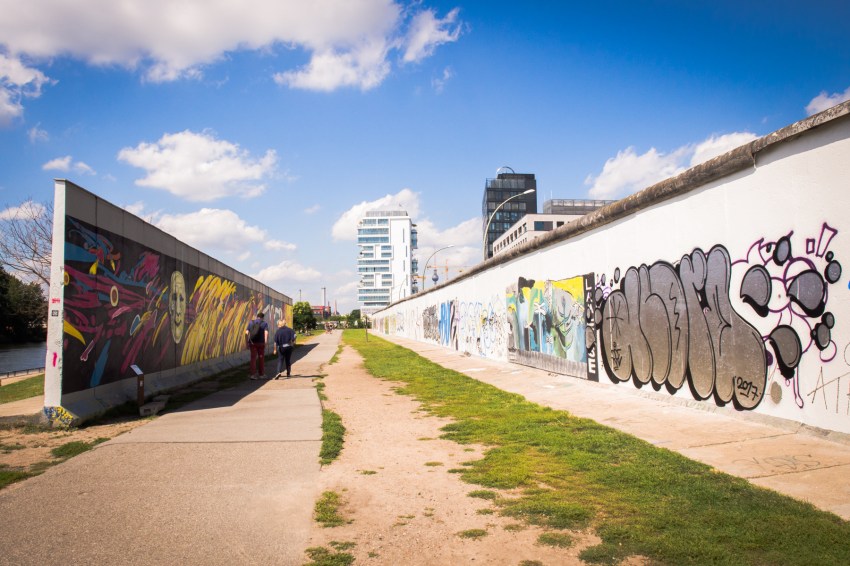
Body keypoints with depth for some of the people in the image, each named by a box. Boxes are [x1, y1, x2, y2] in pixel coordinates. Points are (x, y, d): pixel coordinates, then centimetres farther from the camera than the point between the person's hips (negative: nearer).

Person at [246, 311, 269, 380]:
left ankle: (253, 374, -7)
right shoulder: (264, 323, 1)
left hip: (252, 343, 1)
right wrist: (265, 343, -14)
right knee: (261, 358, 12)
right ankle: (262, 373, 20)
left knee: (253, 358, 2)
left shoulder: (251, 322, 7)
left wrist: (247, 342, 2)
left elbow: (246, 333, 0)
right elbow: (266, 333, -14)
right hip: (261, 343, -1)